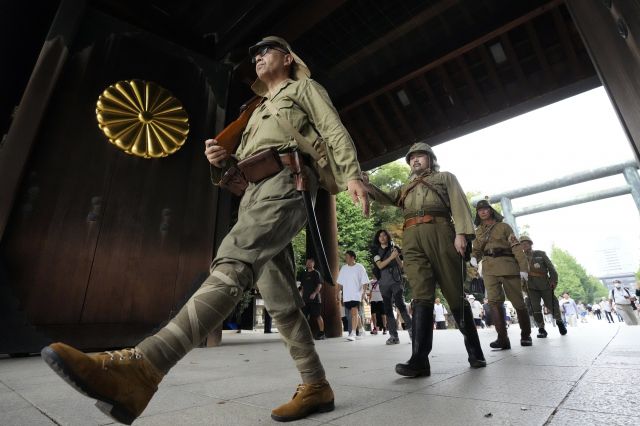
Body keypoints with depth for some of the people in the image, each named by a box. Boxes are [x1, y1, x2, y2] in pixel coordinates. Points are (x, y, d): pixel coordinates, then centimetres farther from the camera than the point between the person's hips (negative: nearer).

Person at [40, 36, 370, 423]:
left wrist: (352, 174, -13)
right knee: (281, 300, -1)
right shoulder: (257, 113, 39)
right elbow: (241, 162, 30)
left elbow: (335, 132, 4)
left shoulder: (304, 88, 21)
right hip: (254, 196, 8)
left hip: (285, 186, -7)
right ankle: (316, 388, 6)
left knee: (232, 264, -31)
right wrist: (222, 161, 6)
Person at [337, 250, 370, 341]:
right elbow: (340, 283, 11)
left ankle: (353, 334, -16)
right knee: (355, 314, 14)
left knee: (354, 313, -17)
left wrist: (363, 293, -12)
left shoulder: (359, 267, -5)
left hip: (356, 294, -5)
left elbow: (364, 282, -5)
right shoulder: (343, 268, 7)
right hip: (346, 295, 5)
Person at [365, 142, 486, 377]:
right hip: (412, 239, 3)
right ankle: (419, 359, -12)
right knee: (421, 296, -7)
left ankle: (475, 352, 18)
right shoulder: (406, 188, 32)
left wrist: (461, 233, -10)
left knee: (455, 294, 1)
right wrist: (366, 184, -1)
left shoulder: (446, 177, 21)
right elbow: (385, 198, 17)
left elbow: (459, 204, 6)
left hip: (439, 233, -2)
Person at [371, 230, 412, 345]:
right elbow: (380, 265, -6)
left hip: (396, 281, -2)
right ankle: (393, 335, 4)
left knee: (400, 304, -15)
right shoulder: (376, 252, 10)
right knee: (388, 309, 1)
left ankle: (411, 329, -1)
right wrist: (391, 257, -18)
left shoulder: (394, 248, 9)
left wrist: (397, 256, -11)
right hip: (384, 283, 2)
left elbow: (401, 266, 7)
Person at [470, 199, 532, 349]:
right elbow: (477, 250, 19)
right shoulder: (478, 231, 16)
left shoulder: (503, 226, 6)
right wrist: (474, 258, -5)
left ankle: (526, 335, 24)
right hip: (489, 268, 2)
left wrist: (523, 267, -11)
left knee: (518, 301, 3)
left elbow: (516, 247, -1)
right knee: (494, 301, -12)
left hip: (507, 265, -2)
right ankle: (502, 338, -11)